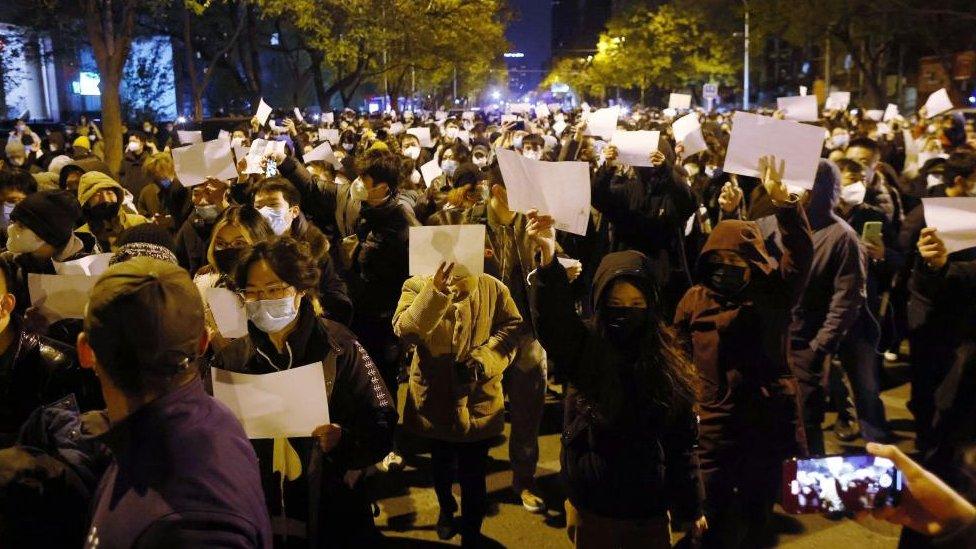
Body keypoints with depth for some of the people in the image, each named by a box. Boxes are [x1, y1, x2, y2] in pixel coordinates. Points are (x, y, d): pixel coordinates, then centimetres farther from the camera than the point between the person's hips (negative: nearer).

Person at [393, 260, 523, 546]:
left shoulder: (493, 288, -7)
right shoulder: (417, 286, -10)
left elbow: (511, 328, -8)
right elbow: (404, 330, -26)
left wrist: (483, 360, -23)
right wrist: (436, 293, -41)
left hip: (478, 402, -1)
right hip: (434, 399, 2)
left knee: (473, 477, 8)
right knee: (440, 466, 27)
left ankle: (471, 537, 33)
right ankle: (446, 508, 57)